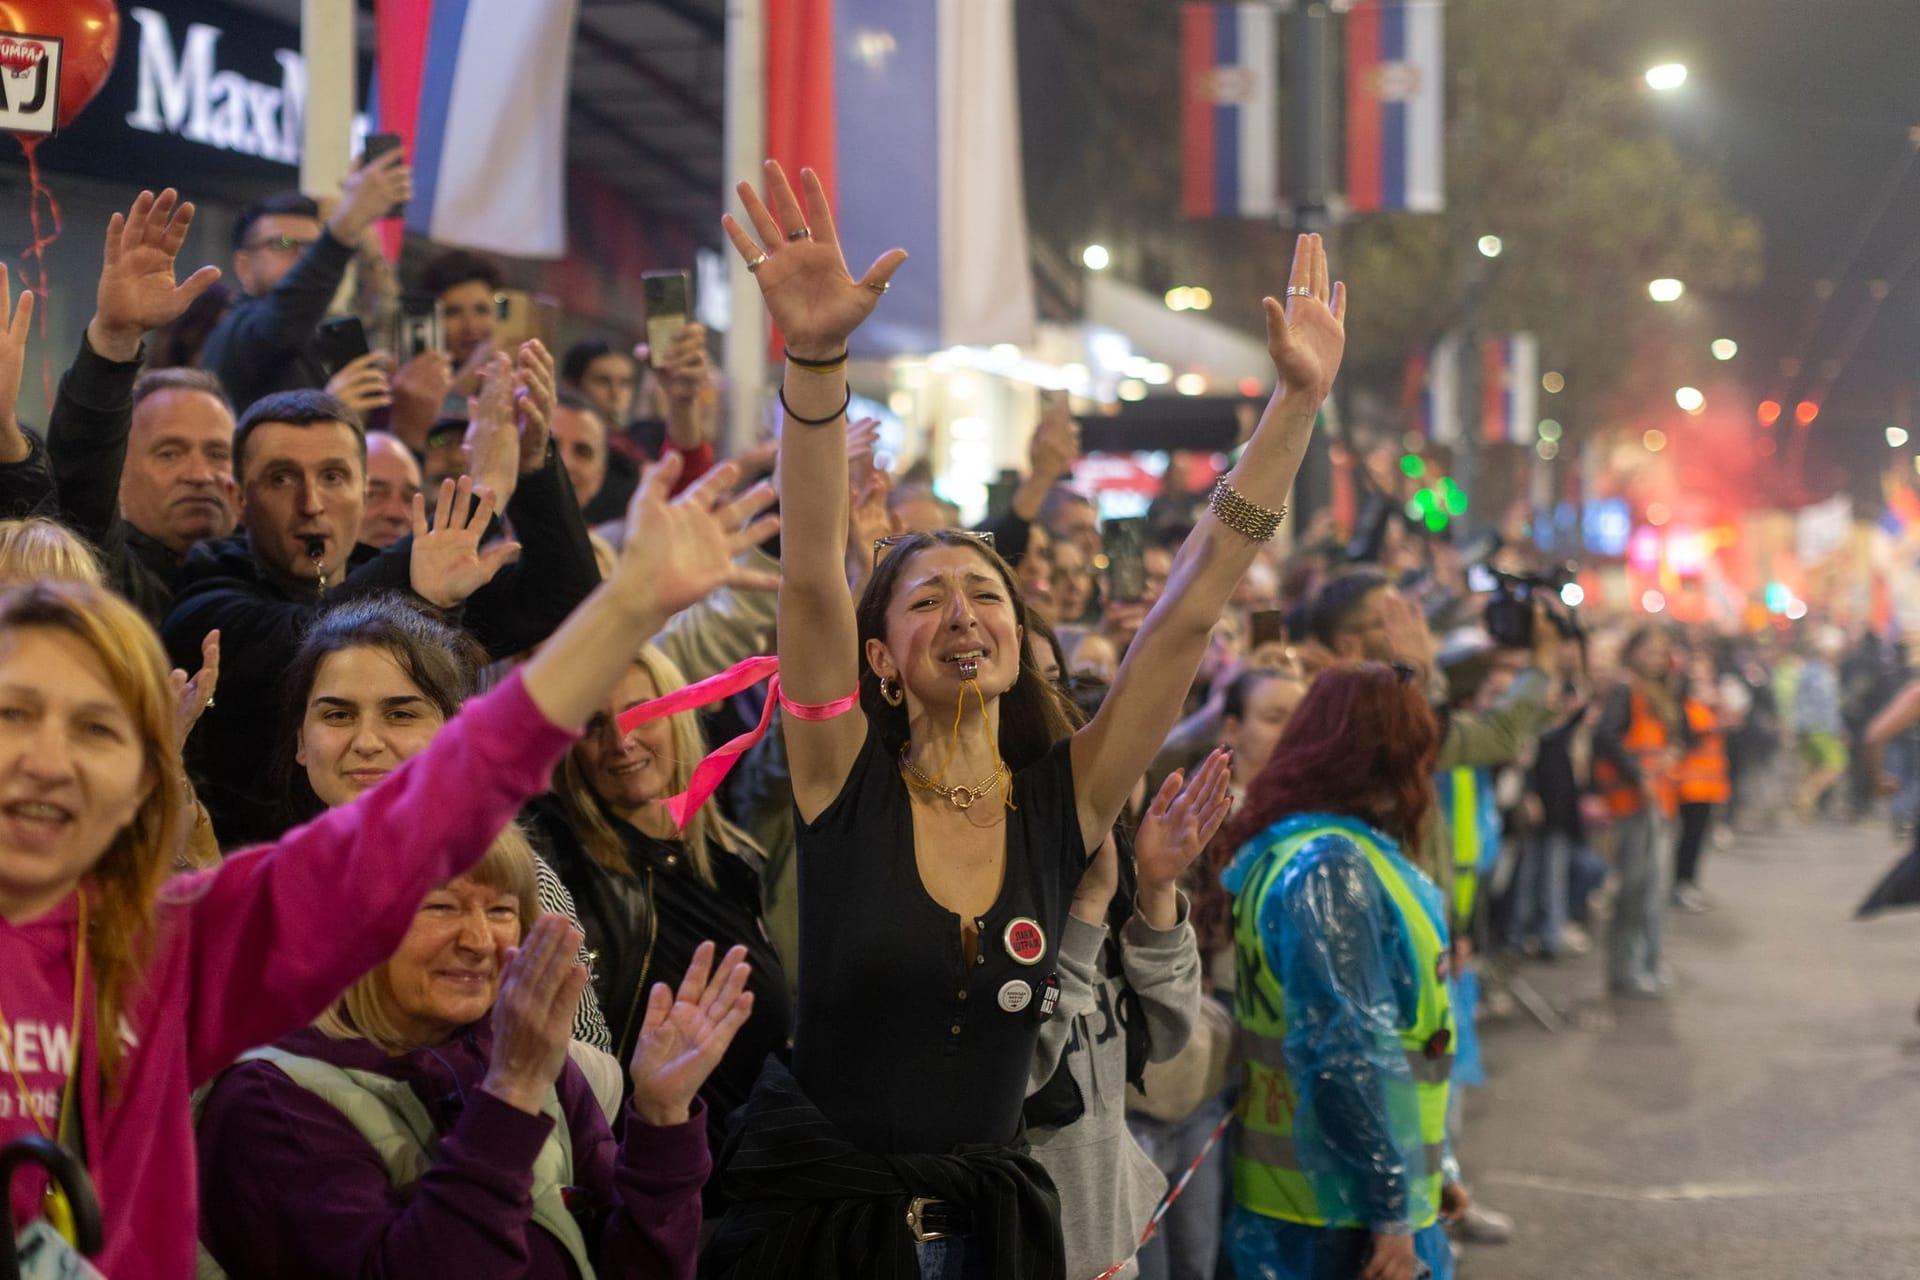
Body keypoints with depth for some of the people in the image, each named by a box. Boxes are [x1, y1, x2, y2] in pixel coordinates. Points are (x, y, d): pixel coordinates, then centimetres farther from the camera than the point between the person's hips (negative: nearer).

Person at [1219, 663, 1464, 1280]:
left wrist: (1434, 1168, 22)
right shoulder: (1324, 868, -19)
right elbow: (1343, 1055, -25)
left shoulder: (1347, 855, 12)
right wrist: (1391, 1209, -22)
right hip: (1340, 1216, -9)